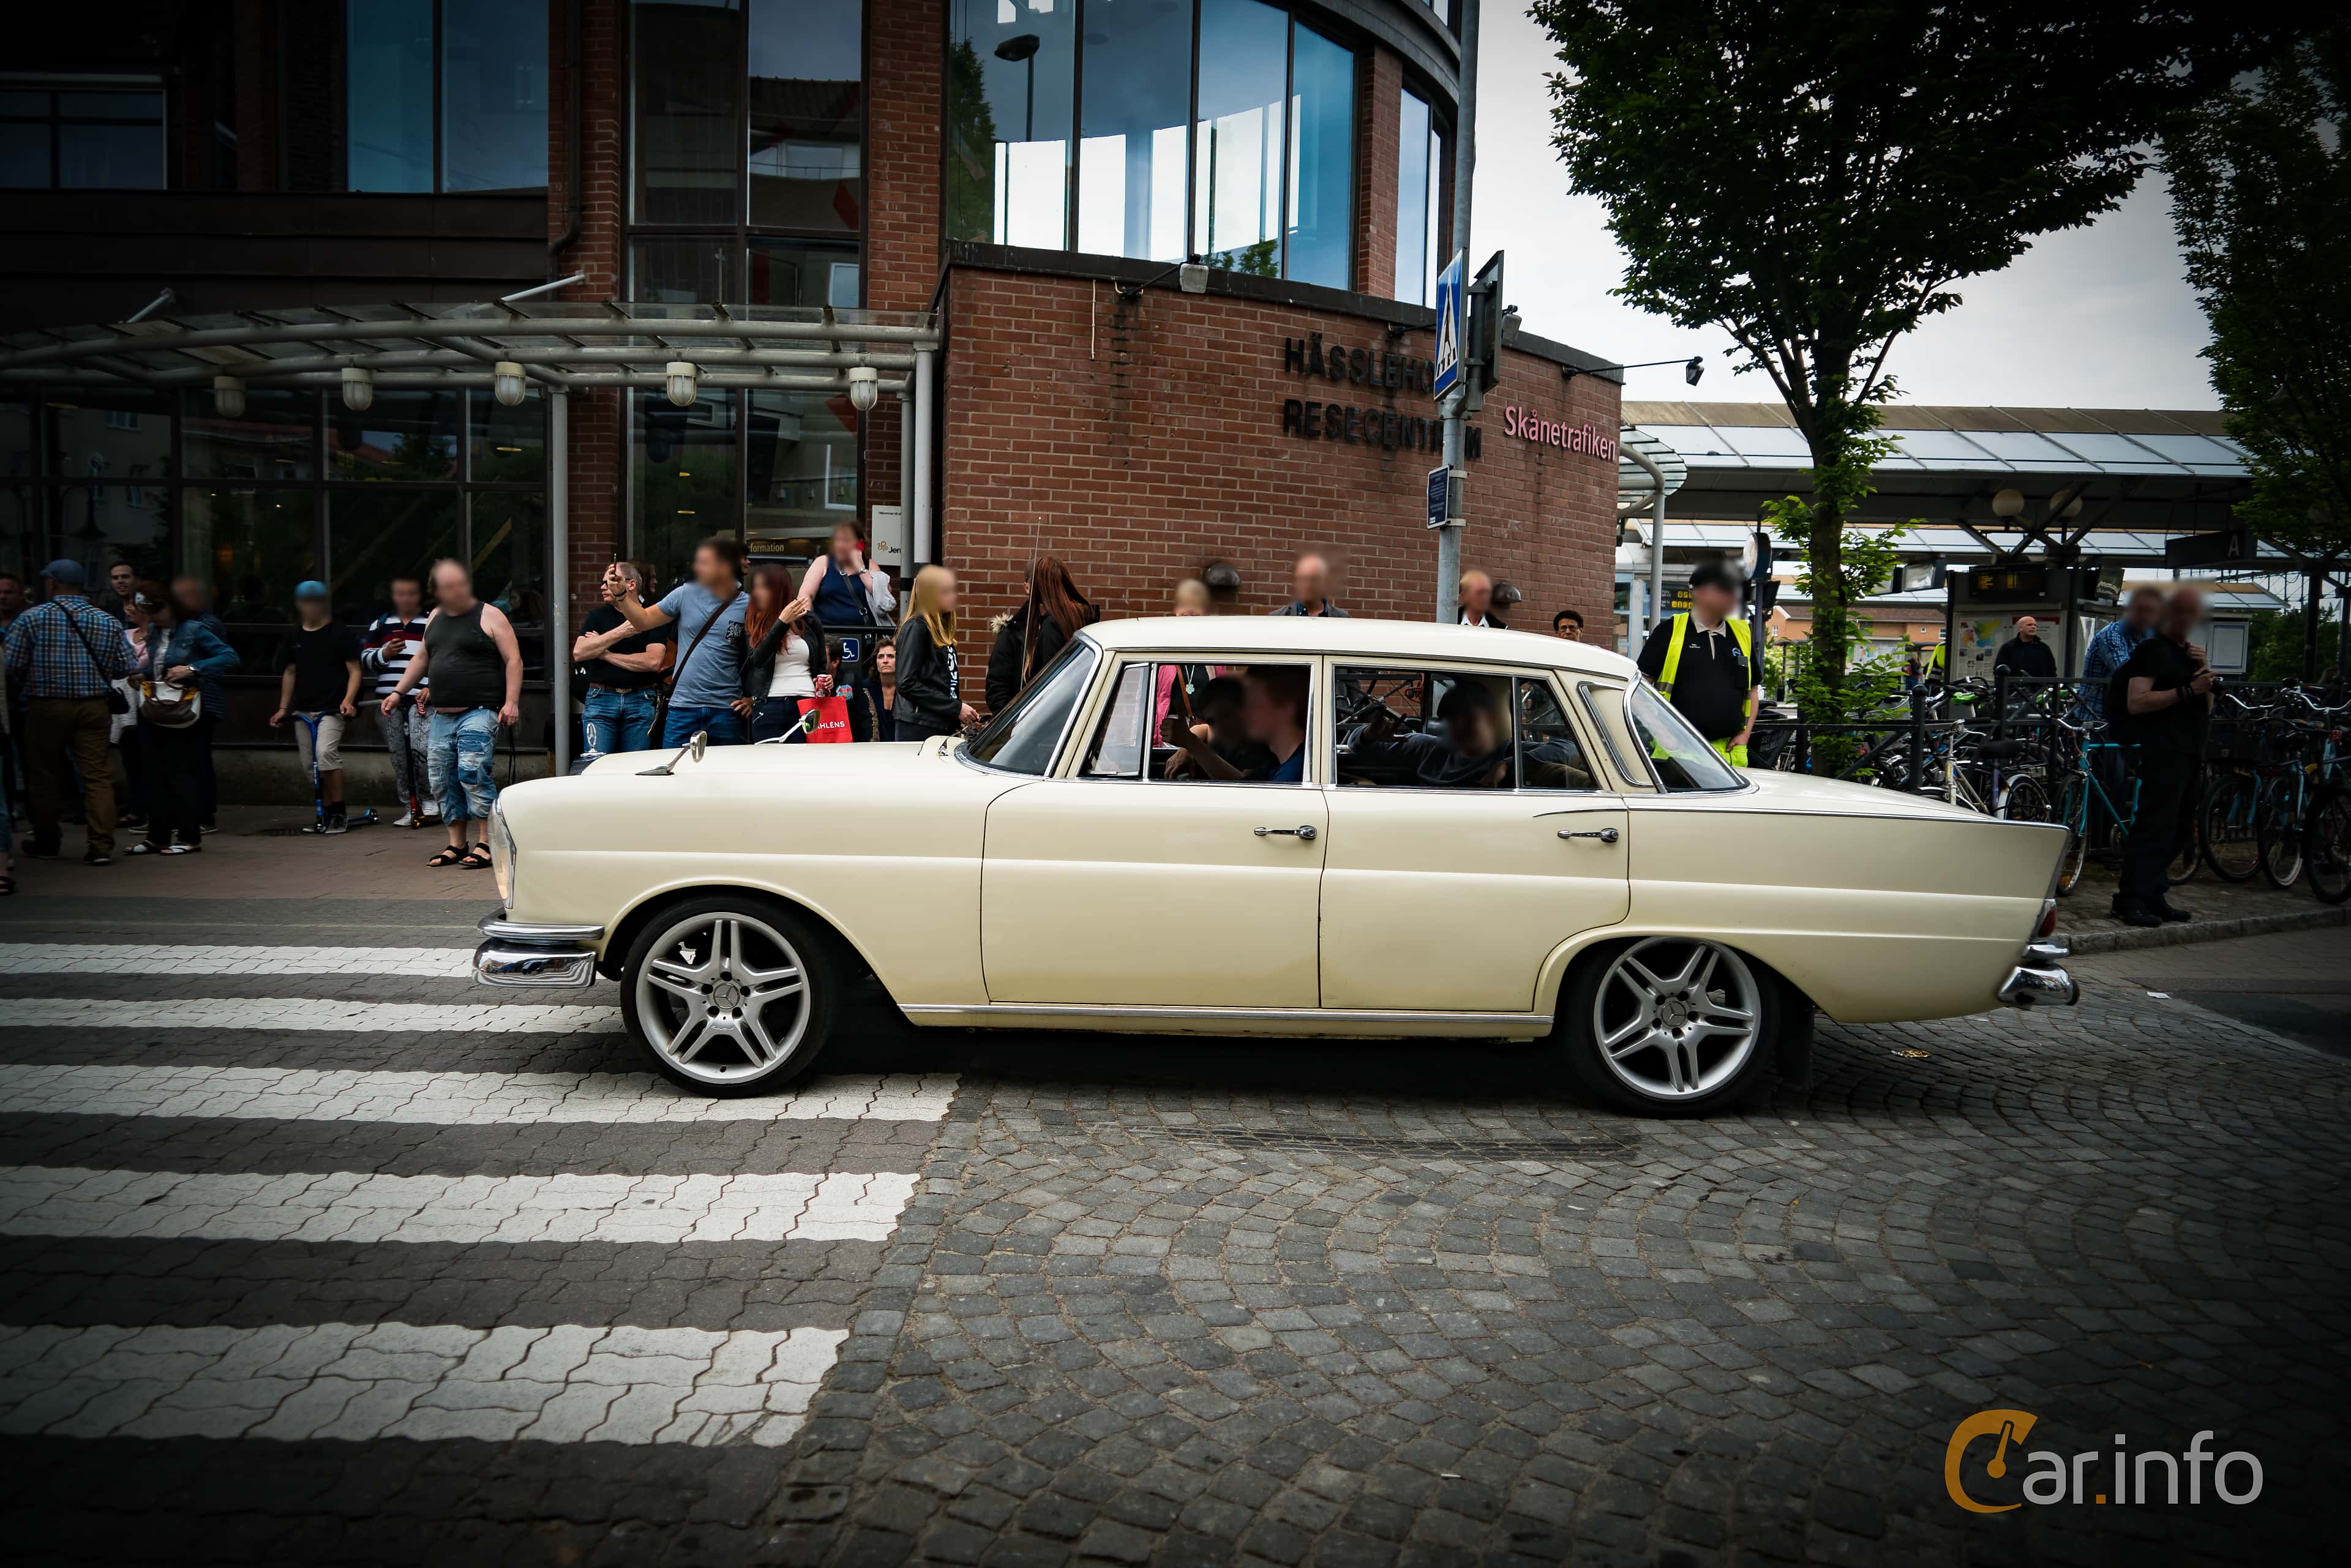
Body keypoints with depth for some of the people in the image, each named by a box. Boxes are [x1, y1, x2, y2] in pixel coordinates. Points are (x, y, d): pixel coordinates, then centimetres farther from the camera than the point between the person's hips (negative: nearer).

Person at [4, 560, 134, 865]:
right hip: (94, 707, 2)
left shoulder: (32, 618, -5)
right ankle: (101, 847, -7)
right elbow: (124, 668, 4)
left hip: (46, 707, -1)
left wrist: (17, 690, 13)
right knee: (98, 776, 0)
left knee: (45, 777, 13)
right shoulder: (108, 621, 3)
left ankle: (46, 844, 23)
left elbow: (12, 666, -7)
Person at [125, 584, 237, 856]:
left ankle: (190, 837, 5)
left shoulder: (193, 630, -9)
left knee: (180, 776, -3)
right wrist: (140, 673, 4)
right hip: (151, 714, 7)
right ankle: (157, 836, 14)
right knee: (155, 775, 8)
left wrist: (192, 669, -23)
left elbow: (230, 657, -16)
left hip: (181, 718, -6)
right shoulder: (153, 632, 10)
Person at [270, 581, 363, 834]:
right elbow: (290, 673, 22)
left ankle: (339, 813, -13)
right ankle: (326, 814, 17)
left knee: (326, 753, -23)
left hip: (332, 708, -6)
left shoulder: (340, 633, -2)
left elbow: (354, 670, -3)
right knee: (309, 764, 5)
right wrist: (283, 708, 18)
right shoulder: (295, 636, 14)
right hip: (303, 709, 6)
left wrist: (348, 700, -18)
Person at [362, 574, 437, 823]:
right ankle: (410, 807, 12)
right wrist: (384, 655, -4)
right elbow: (365, 658, 17)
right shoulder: (380, 624, 17)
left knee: (420, 749, -18)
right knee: (398, 756, 4)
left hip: (421, 700, -4)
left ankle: (429, 799, -1)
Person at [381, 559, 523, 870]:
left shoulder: (489, 616, -3)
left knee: (472, 772, -18)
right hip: (442, 715, 7)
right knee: (442, 779, 6)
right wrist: (398, 692, 22)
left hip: (479, 713, -7)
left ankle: (485, 844, -11)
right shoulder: (435, 618, 16)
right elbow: (422, 658, 27)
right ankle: (456, 845, 15)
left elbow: (513, 660, -7)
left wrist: (511, 701, -16)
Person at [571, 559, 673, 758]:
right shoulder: (598, 616, 12)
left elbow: (653, 661, -10)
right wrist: (620, 633, -12)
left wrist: (604, 654, -4)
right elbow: (578, 653, -4)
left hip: (640, 702, -1)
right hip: (601, 699, 1)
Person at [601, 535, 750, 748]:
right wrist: (621, 594, -4)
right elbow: (643, 620, 10)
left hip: (725, 709, -2)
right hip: (683, 706, 2)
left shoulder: (747, 606, -3)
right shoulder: (686, 594, 3)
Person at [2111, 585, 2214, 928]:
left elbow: (2206, 709, 17)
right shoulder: (2152, 650, -5)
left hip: (2190, 752, 9)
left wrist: (2205, 674, 3)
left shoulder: (2190, 654, 20)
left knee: (2180, 829, 11)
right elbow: (2136, 703, -17)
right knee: (2153, 826, -14)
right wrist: (2187, 690, -20)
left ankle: (2152, 897, 17)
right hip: (2163, 752, -9)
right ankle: (2132, 900, -14)